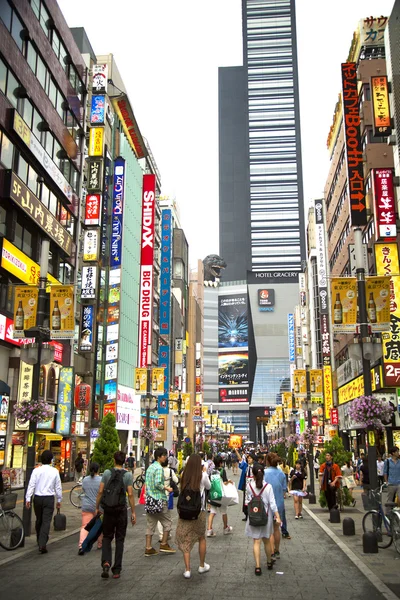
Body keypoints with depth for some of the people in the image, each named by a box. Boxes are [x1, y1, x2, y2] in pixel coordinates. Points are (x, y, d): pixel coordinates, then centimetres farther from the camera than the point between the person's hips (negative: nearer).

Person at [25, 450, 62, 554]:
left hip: (37, 498, 2)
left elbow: (31, 485, -7)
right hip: (49, 498, -2)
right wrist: (59, 500, 15)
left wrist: (28, 498, -5)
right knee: (46, 521, -3)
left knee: (38, 520, 18)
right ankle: (42, 544, -15)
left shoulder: (36, 470, -2)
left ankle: (39, 541, 32)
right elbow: (58, 487, 5)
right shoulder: (55, 471, 0)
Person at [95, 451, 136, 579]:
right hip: (121, 509, -1)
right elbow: (130, 494, -8)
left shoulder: (107, 472, -2)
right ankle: (116, 570, 11)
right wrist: (133, 512, -2)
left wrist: (97, 508, 7)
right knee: (119, 539, 9)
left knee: (107, 537, 14)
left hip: (108, 509, 1)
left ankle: (106, 562, -7)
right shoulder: (128, 475, -5)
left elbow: (100, 492, -4)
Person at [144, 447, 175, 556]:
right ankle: (164, 544, 10)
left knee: (151, 524, 9)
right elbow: (158, 484, -23)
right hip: (159, 499, -8)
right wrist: (167, 488, -10)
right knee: (167, 522, 6)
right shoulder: (159, 468, -15)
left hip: (149, 499, 9)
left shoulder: (150, 467, 13)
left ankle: (148, 548, 10)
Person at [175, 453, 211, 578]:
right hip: (199, 511, -1)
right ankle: (202, 566, 30)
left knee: (186, 540, 7)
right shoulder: (202, 476, -9)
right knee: (201, 538, 18)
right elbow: (208, 487, 8)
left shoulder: (184, 476, -3)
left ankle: (187, 570, 3)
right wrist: (205, 472, 19)